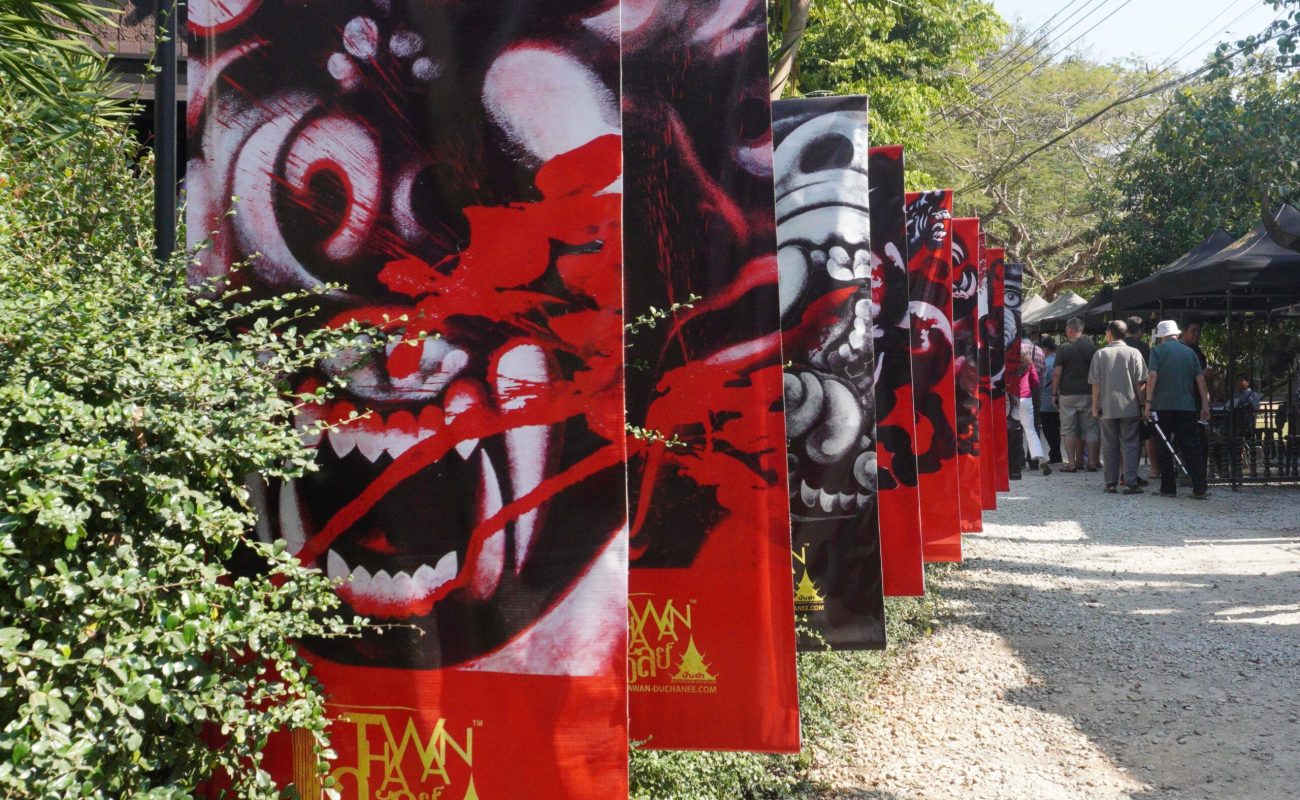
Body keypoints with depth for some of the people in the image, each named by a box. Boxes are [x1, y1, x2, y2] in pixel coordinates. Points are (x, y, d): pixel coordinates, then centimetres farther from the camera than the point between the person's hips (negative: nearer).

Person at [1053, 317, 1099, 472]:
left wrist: (1054, 393, -1)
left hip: (1068, 394, -3)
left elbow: (1057, 373, -9)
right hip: (1088, 394, 3)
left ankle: (1072, 463, 0)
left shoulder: (1063, 349, -6)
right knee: (1090, 428, 8)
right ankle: (1092, 462, 6)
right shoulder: (1092, 347, 3)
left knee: (1068, 430, 4)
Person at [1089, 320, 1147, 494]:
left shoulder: (1100, 354, -1)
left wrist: (1095, 406, 6)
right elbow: (1140, 382, -2)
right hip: (1129, 407, -1)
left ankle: (1111, 483, 9)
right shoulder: (1134, 353, -2)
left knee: (1109, 447, 7)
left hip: (1107, 408, 1)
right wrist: (1142, 404, 7)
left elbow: (1095, 383, -1)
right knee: (1129, 445, 2)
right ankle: (1130, 483, -4)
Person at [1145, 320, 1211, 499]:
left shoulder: (1157, 350, 0)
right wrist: (1205, 405, 10)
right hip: (1187, 407, 3)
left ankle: (1168, 488, 6)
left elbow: (1152, 376, -10)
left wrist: (1148, 403, -9)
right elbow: (1200, 379, 7)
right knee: (1191, 447, 3)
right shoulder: (1190, 351, 10)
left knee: (1165, 447, 5)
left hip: (1163, 405, -3)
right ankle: (1200, 488, -4)